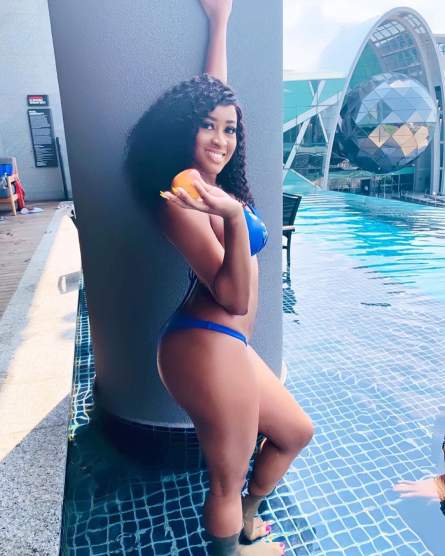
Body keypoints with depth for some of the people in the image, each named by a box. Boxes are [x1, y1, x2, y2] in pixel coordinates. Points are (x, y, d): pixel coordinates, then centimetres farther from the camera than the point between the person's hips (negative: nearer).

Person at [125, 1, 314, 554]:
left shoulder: (210, 184, 9)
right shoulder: (180, 200, -16)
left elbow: (213, 90, 20)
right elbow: (234, 296, -20)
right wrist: (235, 219, -34)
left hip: (225, 343, 10)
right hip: (208, 347, -10)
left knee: (295, 433, 26)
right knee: (228, 479, 9)